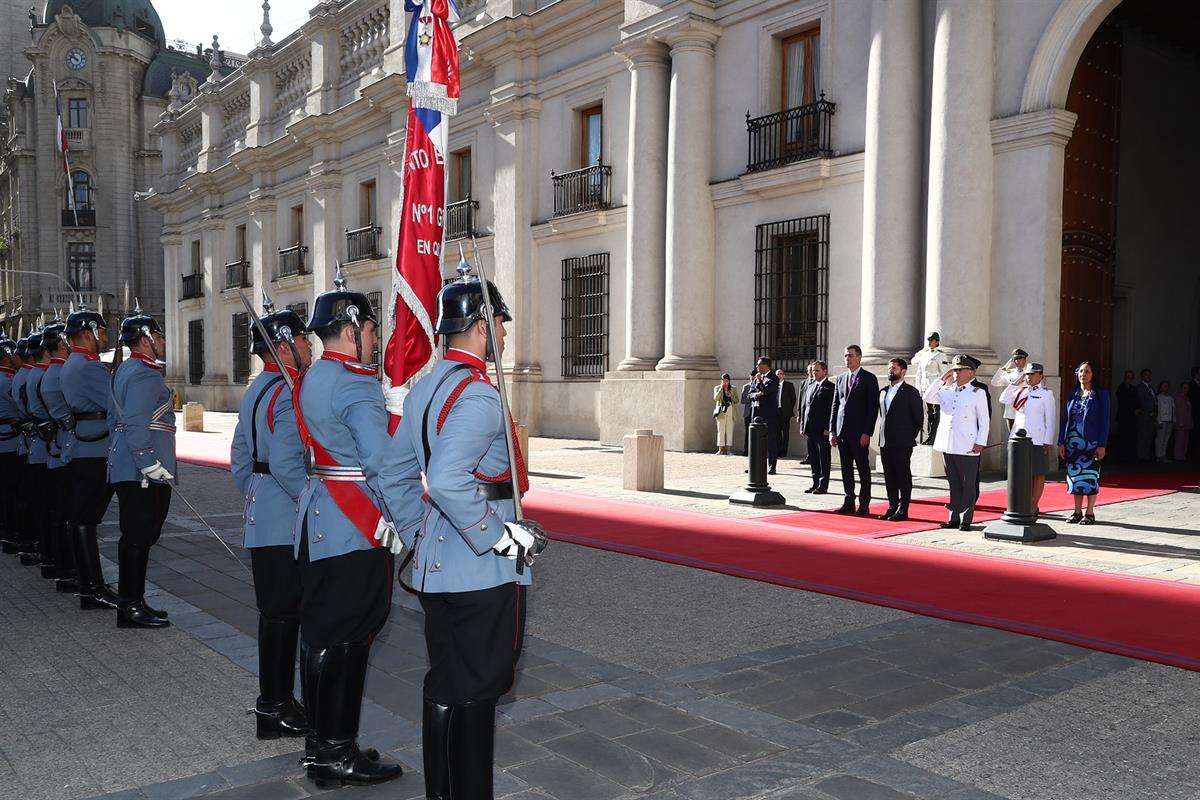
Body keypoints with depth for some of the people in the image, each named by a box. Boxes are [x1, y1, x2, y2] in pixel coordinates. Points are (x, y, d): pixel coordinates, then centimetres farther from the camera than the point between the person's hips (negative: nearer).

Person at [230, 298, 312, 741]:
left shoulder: (255, 391, 14)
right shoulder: (291, 393, -17)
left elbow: (240, 460, 20)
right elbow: (286, 462, -27)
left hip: (261, 520, 10)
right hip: (288, 525, -10)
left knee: (275, 611, 16)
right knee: (283, 613, -1)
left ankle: (275, 701, 27)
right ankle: (275, 710, 8)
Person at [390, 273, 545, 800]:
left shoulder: (423, 387, 10)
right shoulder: (478, 395, -20)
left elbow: (397, 470, 15)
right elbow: (447, 482, -31)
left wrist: (416, 537, 20)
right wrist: (504, 537, -22)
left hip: (434, 565, 9)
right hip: (482, 573, -9)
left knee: (444, 684, 18)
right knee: (479, 690, 4)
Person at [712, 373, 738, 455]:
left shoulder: (733, 389, 13)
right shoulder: (717, 388, 10)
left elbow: (736, 400, 12)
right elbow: (716, 398, -7)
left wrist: (731, 396, -8)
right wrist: (721, 388, -8)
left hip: (731, 411, 1)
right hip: (721, 411, -1)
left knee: (729, 431, -2)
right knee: (721, 431, -5)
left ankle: (728, 449, 0)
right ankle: (721, 449, -4)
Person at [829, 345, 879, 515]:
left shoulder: (869, 379, -3)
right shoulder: (840, 378, 13)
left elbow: (873, 407, -8)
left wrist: (867, 433, -14)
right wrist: (832, 430, 7)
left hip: (860, 432, -5)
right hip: (842, 431, 5)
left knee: (863, 468, 0)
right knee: (846, 469, 8)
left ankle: (864, 505, 5)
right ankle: (849, 502, 15)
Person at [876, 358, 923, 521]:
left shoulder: (911, 392, -5)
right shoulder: (883, 392, 14)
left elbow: (919, 416, -4)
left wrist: (910, 436, -3)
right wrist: (883, 435, 12)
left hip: (902, 443, -6)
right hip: (885, 442, 7)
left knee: (903, 476, -1)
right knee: (889, 476, 10)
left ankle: (903, 510, 3)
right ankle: (892, 507, 17)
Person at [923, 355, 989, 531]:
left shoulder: (977, 393, 0)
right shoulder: (946, 391, 13)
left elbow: (984, 421, -2)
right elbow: (927, 398, -1)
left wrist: (981, 443, -9)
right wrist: (942, 379, -2)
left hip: (967, 447, -5)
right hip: (948, 444, 5)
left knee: (968, 485, 2)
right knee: (954, 484, 11)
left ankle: (966, 520, 7)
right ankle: (954, 518, 16)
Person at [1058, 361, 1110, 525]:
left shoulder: (1101, 394, -1)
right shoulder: (1073, 393, 10)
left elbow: (1104, 420, -5)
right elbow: (1065, 418, 10)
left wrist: (1102, 445, -11)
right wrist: (1061, 442, 5)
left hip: (1091, 442, -4)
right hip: (1073, 442, 4)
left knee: (1090, 477, 0)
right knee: (1074, 476, 6)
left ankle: (1090, 513, 8)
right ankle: (1077, 512, 14)